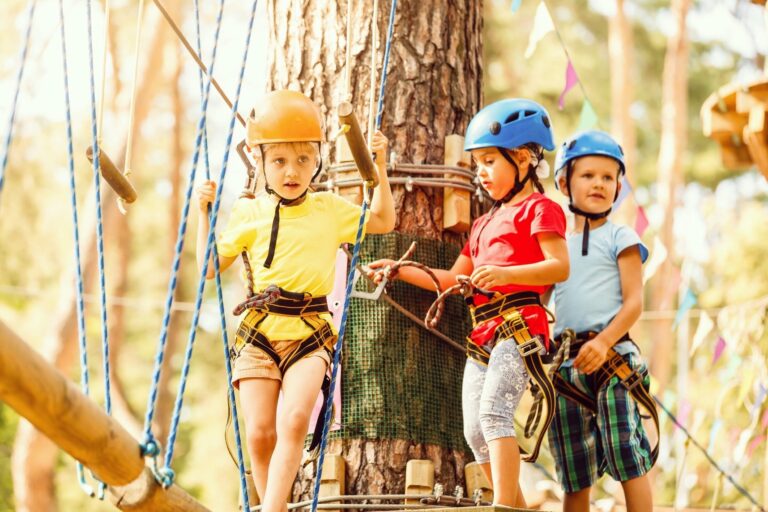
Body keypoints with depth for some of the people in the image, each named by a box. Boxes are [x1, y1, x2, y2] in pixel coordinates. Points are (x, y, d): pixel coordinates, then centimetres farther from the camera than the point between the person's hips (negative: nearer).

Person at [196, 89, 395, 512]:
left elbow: (383, 221, 22)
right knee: (259, 433, -7)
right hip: (259, 333, 1)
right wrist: (205, 213, 5)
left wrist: (380, 167, 12)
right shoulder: (248, 214, 7)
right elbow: (210, 267, 12)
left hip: (309, 333, -1)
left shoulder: (329, 209, 10)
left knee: (294, 420, -22)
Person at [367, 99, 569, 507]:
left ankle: (503, 504, -31)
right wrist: (399, 270, 19)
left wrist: (506, 273, -25)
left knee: (493, 409, -25)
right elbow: (452, 279, 29)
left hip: (518, 324, -9)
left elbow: (560, 266, -12)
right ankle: (514, 505, 9)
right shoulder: (485, 224, 28)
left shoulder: (538, 209, 1)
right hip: (482, 335, 9)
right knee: (475, 432, 3)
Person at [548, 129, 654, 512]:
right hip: (565, 362, 5)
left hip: (612, 355, -5)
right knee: (574, 473, 6)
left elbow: (634, 302, -5)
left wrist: (604, 342, -19)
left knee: (626, 456, -12)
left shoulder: (620, 238, 4)